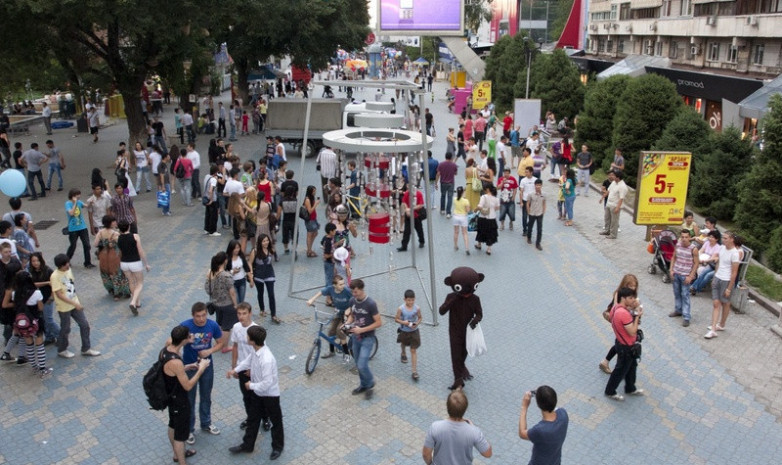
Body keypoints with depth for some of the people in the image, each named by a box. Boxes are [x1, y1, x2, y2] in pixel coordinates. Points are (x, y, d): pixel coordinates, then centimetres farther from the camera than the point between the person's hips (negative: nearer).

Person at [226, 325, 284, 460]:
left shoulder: (267, 360, -39)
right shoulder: (256, 349, -14)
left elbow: (267, 383, -34)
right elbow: (249, 360, 10)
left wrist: (251, 386, -18)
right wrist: (235, 369, 5)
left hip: (270, 395, -8)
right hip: (257, 393, 8)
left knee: (275, 421, 17)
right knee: (252, 419, 23)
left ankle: (277, 447, 38)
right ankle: (247, 445, 42)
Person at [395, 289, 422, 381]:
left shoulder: (417, 308, -17)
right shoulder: (401, 309, -20)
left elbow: (420, 318, -2)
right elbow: (396, 319, -10)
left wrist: (417, 323, -21)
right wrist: (403, 322, -27)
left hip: (414, 331, -1)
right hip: (404, 331, 1)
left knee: (413, 350, -3)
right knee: (403, 344, 29)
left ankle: (414, 371, -1)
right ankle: (403, 354, 66)